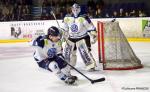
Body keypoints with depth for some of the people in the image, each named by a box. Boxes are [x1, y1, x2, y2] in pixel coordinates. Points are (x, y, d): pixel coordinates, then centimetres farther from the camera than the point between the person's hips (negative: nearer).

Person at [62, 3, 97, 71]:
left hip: (82, 38, -5)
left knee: (84, 51, -20)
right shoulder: (67, 18, -3)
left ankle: (91, 65, -11)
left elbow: (91, 27, -15)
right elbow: (65, 29, 13)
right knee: (67, 51, 9)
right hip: (71, 38, 5)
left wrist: (93, 37, -18)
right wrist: (64, 37, 15)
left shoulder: (83, 18, -18)